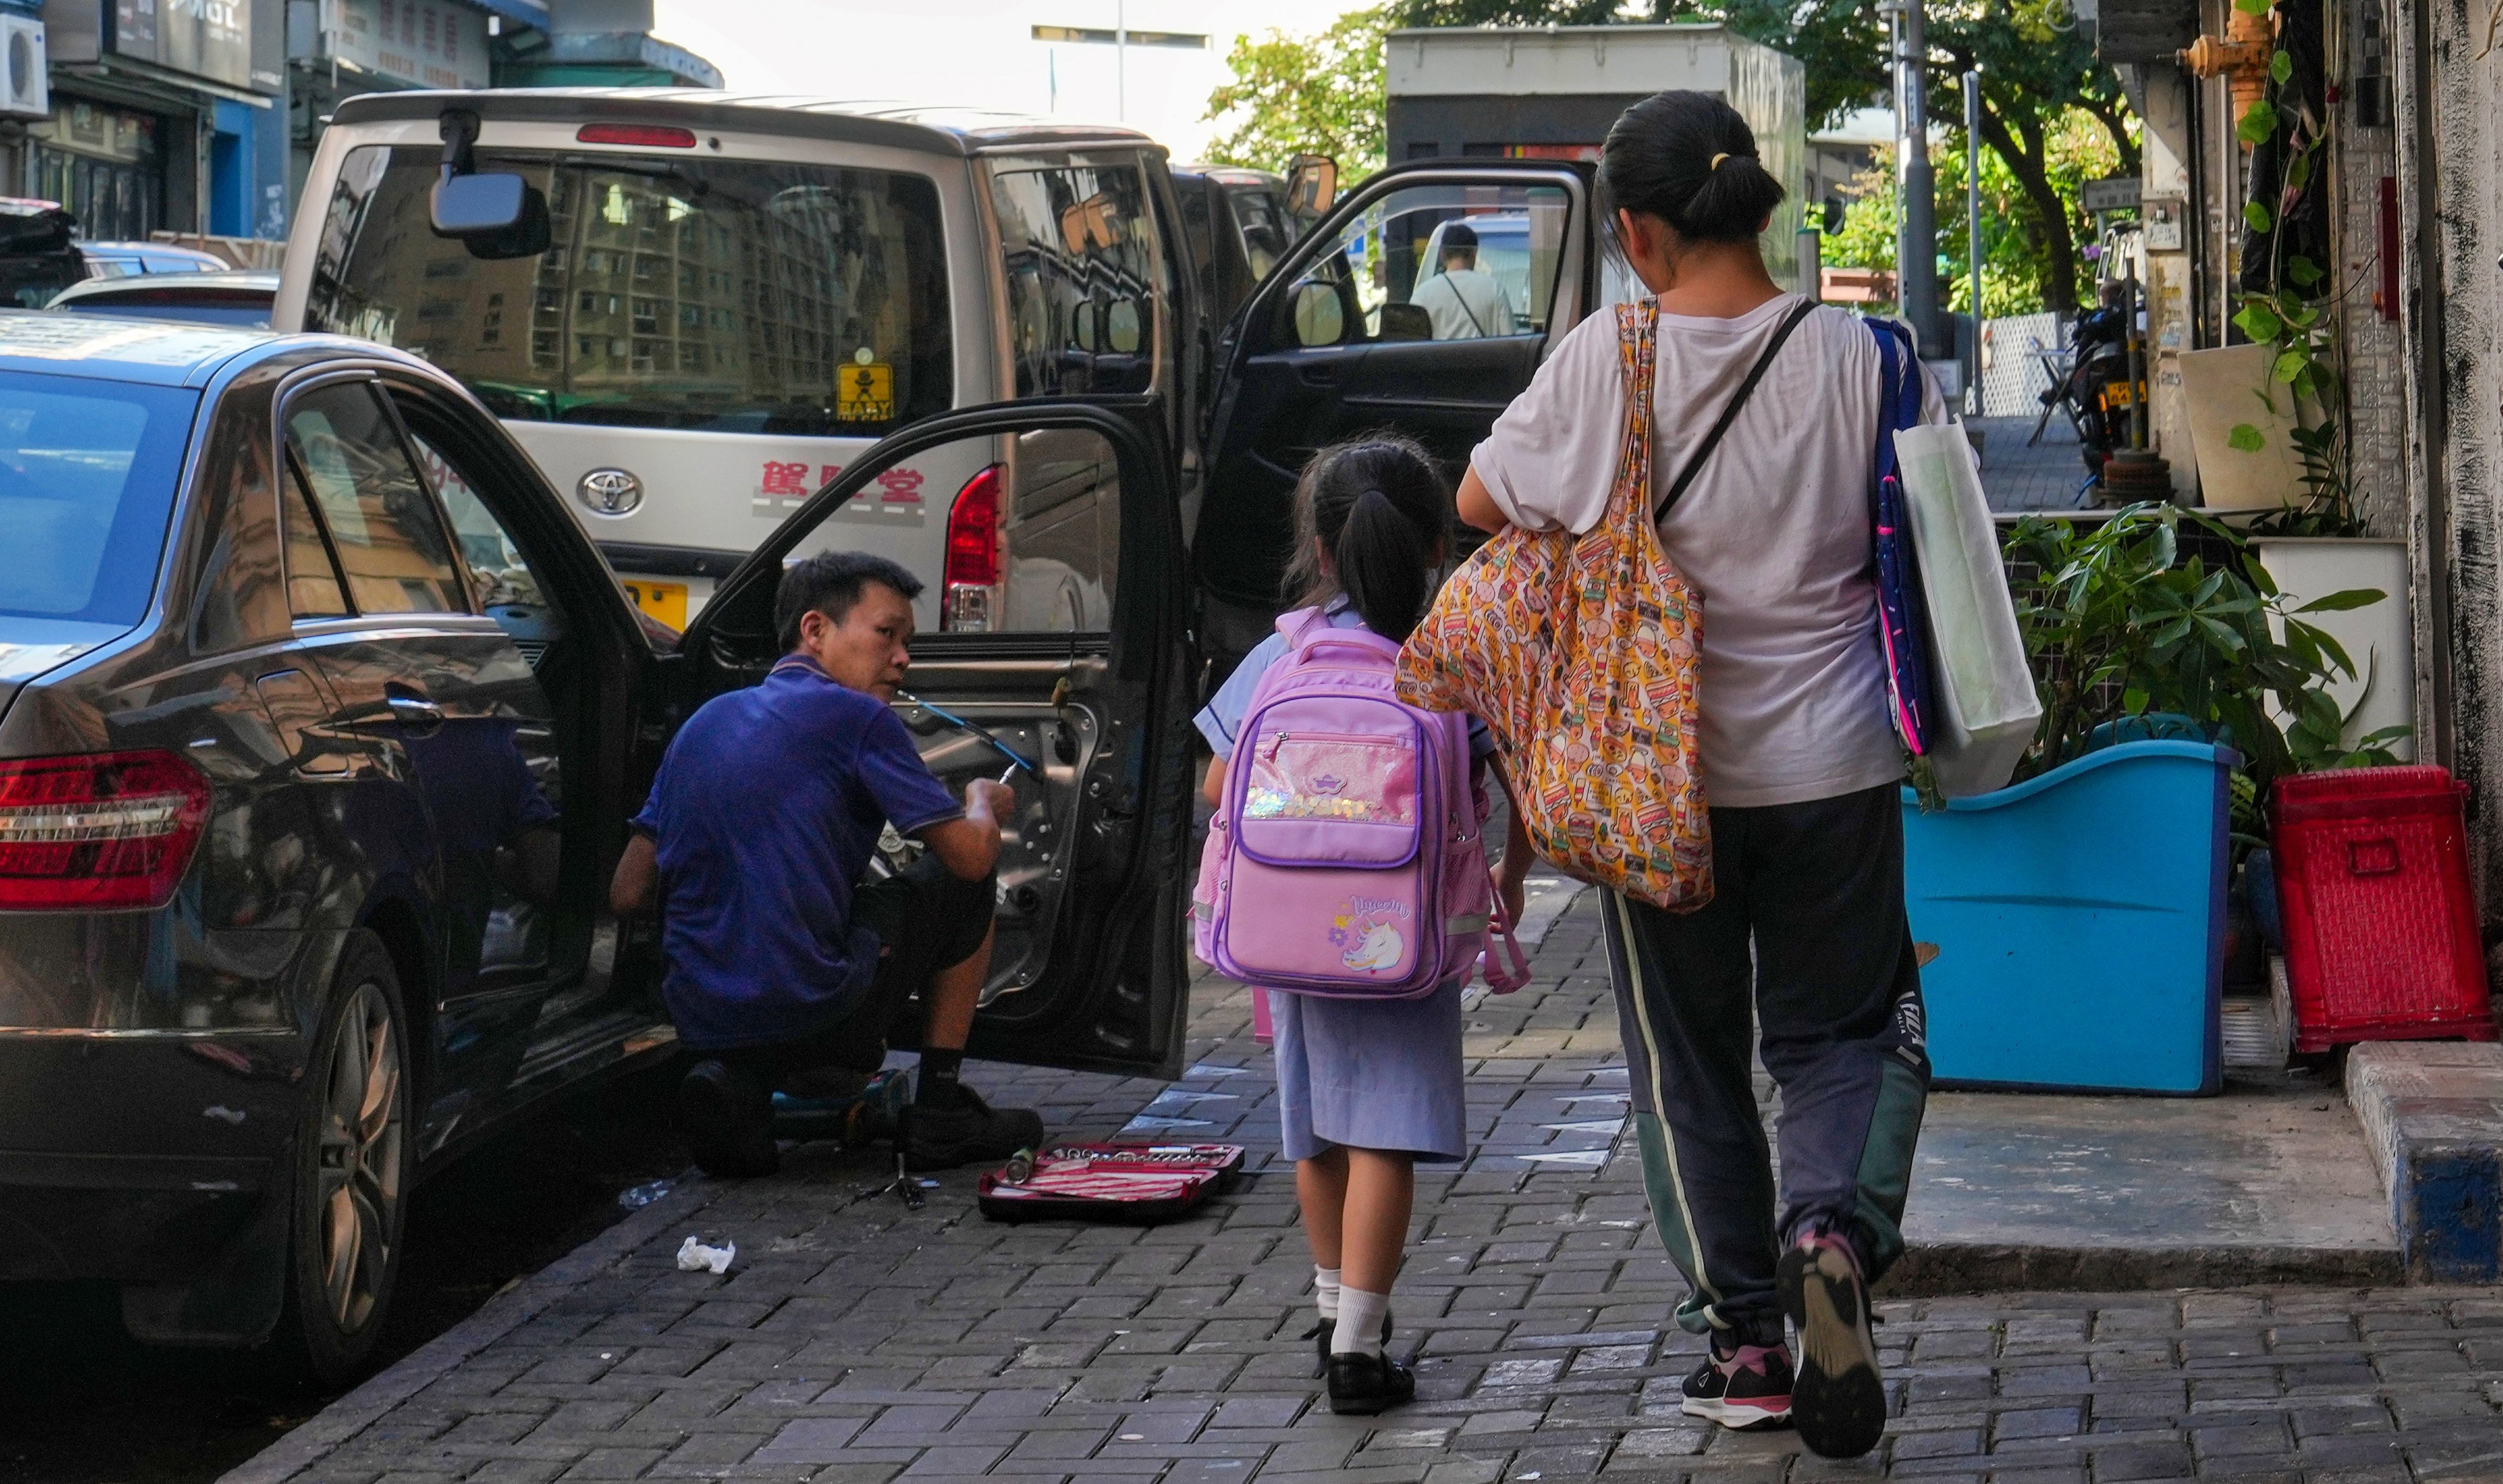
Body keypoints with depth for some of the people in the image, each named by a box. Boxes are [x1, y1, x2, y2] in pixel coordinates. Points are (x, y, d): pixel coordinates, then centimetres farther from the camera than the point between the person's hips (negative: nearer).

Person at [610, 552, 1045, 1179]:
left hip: (700, 1019, 6)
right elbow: (971, 855, -5)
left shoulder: (706, 721, 17)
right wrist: (985, 803, 19)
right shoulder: (857, 717, -4)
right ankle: (939, 1112, 16)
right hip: (810, 1011, -6)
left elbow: (627, 894, 16)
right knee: (959, 882, 16)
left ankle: (739, 1082, 8)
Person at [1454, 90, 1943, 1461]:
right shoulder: (1858, 360, -8)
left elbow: (1479, 503, 3)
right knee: (1841, 1032, 15)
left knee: (1689, 1057, 15)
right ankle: (1835, 1227, -13)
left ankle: (1740, 1336, 18)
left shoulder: (1601, 362, -10)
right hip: (1833, 769, 1)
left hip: (1659, 771, 0)